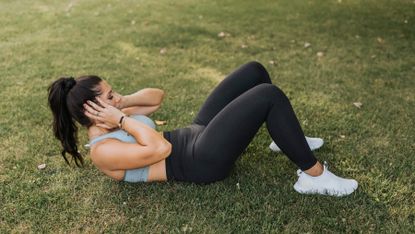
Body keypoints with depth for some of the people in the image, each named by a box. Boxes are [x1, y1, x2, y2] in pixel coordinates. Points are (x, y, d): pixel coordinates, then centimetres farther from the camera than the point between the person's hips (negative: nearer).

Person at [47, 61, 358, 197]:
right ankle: (314, 175, -11)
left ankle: (287, 138, 21)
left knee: (254, 71, 4)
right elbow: (160, 148, -30)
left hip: (198, 133, 10)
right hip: (204, 161, -10)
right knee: (270, 96, -23)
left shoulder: (111, 124, 12)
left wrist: (122, 103, 1)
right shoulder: (103, 151, -16)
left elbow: (157, 96, 17)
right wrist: (122, 119, -20)